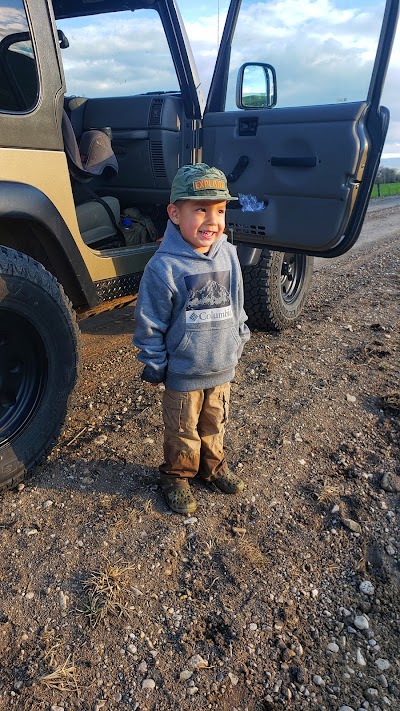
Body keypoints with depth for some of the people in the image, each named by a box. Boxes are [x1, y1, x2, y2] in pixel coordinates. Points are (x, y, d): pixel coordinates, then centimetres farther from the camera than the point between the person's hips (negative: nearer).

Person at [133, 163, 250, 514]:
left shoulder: (229, 255, -3)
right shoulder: (164, 267, -20)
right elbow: (150, 324, -13)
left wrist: (239, 342, 14)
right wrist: (154, 367, -9)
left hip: (222, 368, 5)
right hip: (183, 374, -5)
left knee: (215, 423, 23)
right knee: (183, 432, 14)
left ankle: (213, 466, 47)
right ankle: (177, 476, 38)